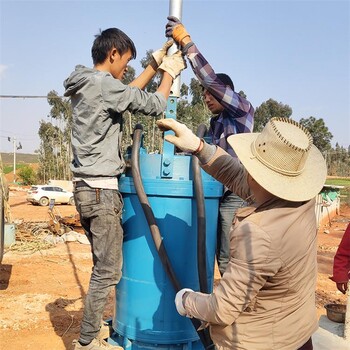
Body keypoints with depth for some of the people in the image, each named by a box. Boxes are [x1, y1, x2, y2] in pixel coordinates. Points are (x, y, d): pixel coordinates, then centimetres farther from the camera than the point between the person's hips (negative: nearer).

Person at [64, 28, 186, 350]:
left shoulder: (86, 85, 15)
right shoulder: (103, 84, -14)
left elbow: (130, 94, 27)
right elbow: (154, 105, -8)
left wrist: (155, 66, 29)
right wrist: (169, 72, 9)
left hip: (87, 188, 10)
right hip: (101, 190, -10)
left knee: (103, 266, 16)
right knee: (109, 270, -1)